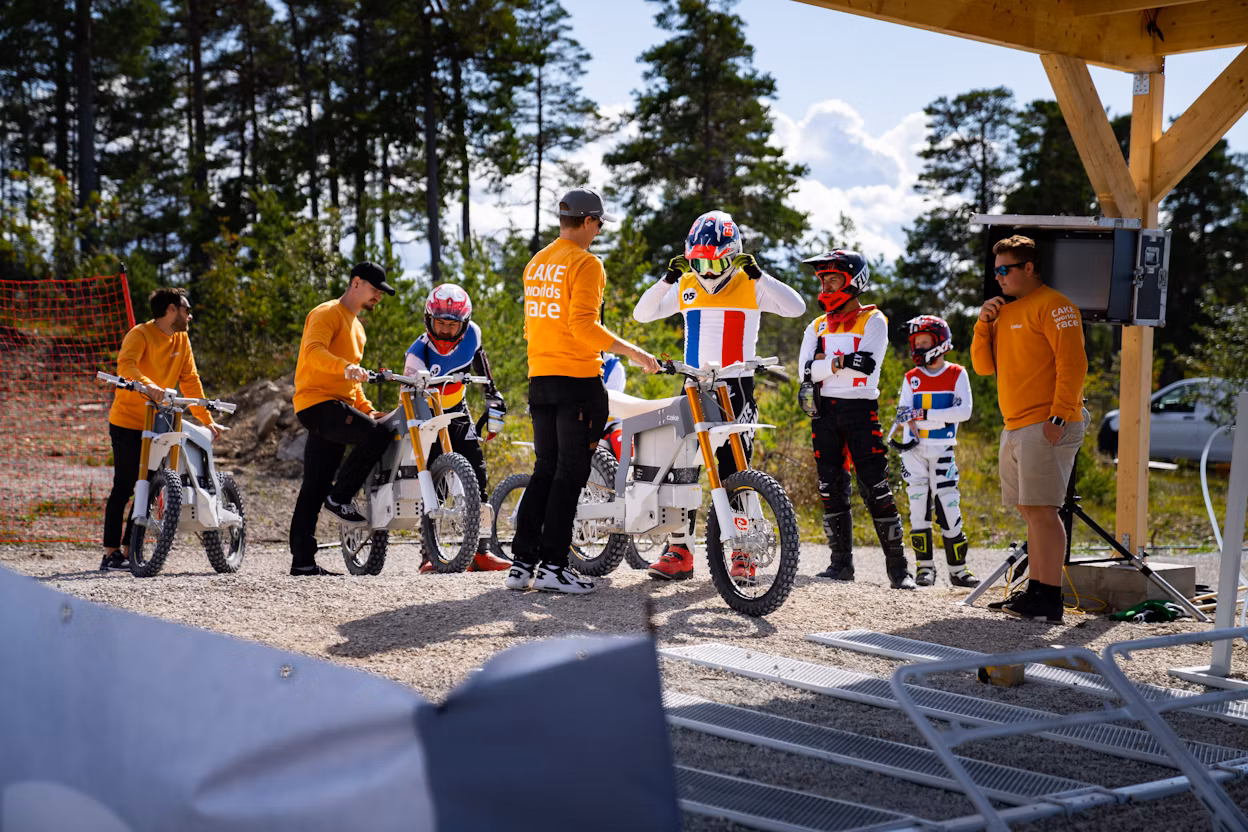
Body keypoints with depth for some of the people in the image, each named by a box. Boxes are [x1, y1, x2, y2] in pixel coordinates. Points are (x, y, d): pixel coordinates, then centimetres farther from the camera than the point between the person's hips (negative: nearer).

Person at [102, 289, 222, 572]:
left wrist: (207, 420, 3)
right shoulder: (140, 334, -12)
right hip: (127, 422, -7)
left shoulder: (182, 340, 9)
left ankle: (128, 550, 11)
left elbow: (190, 381, 10)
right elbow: (126, 364, -31)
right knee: (123, 487, -7)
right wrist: (148, 385, -50)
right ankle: (111, 554, -4)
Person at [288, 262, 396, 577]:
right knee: (376, 434, -26)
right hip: (317, 402, -10)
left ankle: (302, 560, 4)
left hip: (337, 408, 10)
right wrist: (345, 367, -40)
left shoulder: (356, 326, 27)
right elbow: (313, 350, -24)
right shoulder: (328, 313, -5)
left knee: (315, 489, 5)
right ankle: (340, 497, -15)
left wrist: (367, 408, 19)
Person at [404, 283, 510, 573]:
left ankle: (480, 552, -6)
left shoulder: (471, 334, -12)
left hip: (458, 414, 4)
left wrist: (493, 399, 11)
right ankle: (429, 554, -13)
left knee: (477, 477, -7)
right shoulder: (418, 355, -24)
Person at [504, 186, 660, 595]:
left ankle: (522, 562, 10)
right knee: (570, 473, -2)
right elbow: (583, 325, -20)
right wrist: (633, 352, -15)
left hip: (539, 378, 8)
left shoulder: (535, 264, 14)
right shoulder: (585, 263, -11)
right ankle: (553, 565, -2)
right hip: (577, 378, -8)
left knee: (545, 470, 12)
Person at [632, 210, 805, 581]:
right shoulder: (686, 286, 9)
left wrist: (758, 274, -20)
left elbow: (796, 307, -14)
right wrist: (667, 278, -8)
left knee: (734, 470, -6)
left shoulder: (750, 286, -1)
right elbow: (642, 314, 4)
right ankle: (679, 551, 5)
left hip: (736, 386, -4)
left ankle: (743, 553, 2)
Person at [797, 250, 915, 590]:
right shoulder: (817, 326, 16)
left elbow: (868, 363, -14)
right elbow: (806, 370, 0)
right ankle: (841, 561, 11)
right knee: (832, 489, 4)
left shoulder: (873, 320, 2)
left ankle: (898, 567, -5)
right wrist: (843, 362, -13)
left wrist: (827, 362, -10)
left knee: (876, 490, -8)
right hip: (824, 410, 5)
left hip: (861, 409, -5)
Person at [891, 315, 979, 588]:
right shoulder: (911, 378, 9)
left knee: (949, 509, -4)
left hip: (942, 452, -2)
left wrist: (924, 415, -18)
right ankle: (924, 566, 7)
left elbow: (964, 411, -11)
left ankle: (958, 570, 5)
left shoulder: (957, 374, 2)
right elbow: (903, 415, 0)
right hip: (914, 451, 2)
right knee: (919, 508, 0)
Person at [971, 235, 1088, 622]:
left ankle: (1050, 599, -13)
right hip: (1015, 429, 9)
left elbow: (1073, 363, -15)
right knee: (1029, 512, 10)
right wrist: (984, 322, 3)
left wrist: (1059, 416, -21)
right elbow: (984, 365, 18)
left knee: (1041, 509, -13)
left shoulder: (1052, 306, -8)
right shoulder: (1006, 310, 20)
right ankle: (1035, 590, 15)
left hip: (1045, 428, -9)